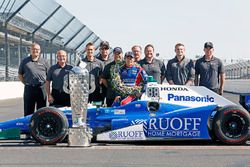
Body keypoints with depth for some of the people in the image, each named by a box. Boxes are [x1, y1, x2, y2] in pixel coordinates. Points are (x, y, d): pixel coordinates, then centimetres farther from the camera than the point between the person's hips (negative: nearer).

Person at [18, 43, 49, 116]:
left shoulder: (44, 61, 7)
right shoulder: (25, 61, 7)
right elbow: (20, 75, 13)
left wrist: (44, 83, 0)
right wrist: (26, 83, 4)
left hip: (41, 88, 0)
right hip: (29, 88, 0)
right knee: (28, 110, 5)